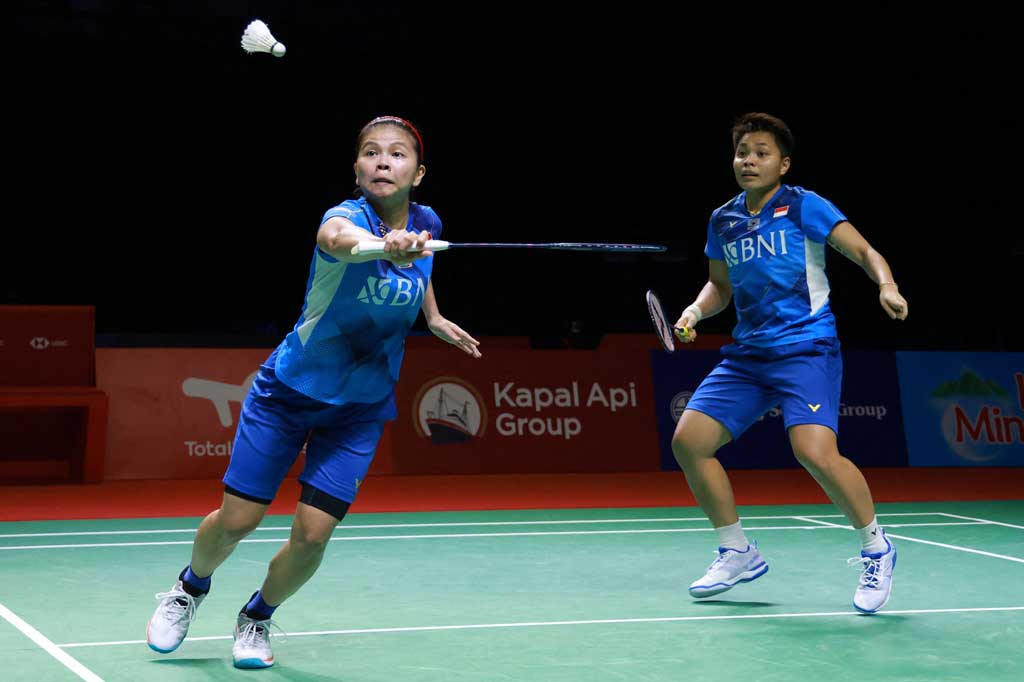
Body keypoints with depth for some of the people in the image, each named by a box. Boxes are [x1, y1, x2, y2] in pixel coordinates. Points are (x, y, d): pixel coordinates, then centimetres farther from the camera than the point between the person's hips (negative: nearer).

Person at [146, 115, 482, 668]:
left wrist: (434, 318, 9)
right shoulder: (344, 216, -24)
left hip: (359, 409, 3)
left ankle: (256, 618, 24)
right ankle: (191, 587, 36)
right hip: (286, 390, -3)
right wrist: (385, 247, -73)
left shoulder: (426, 224, -6)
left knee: (312, 534, -6)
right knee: (237, 520, 1)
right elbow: (340, 238, -52)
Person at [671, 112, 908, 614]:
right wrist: (696, 310, 5)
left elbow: (864, 252, -9)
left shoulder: (803, 206, -5)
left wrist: (886, 287, -29)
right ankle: (738, 553, 14)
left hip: (806, 349, -6)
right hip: (746, 355, 7)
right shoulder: (722, 221, 11)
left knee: (815, 452, -26)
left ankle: (876, 549, -3)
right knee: (688, 441, -3)